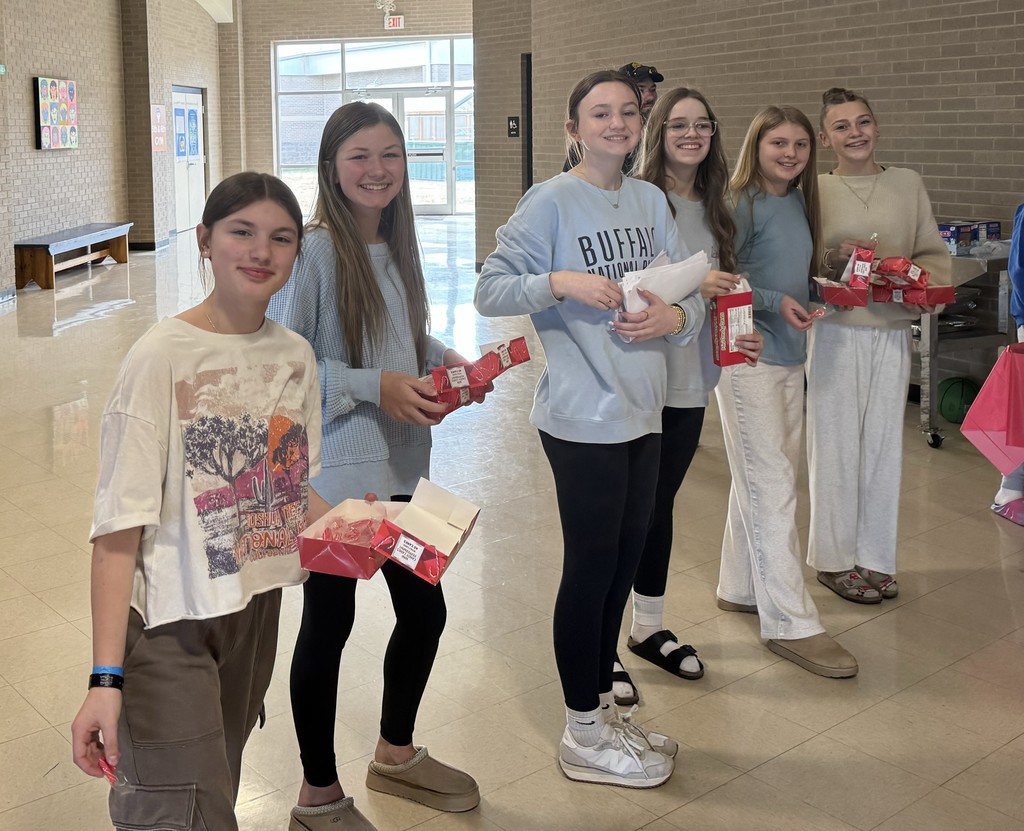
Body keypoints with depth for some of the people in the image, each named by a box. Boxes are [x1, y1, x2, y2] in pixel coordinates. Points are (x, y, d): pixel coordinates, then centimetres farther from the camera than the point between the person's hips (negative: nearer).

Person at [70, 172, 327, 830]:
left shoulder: (296, 356, 1)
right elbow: (120, 527, -18)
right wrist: (105, 678, -23)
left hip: (257, 609, 6)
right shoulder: (163, 357, -16)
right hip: (170, 622, -6)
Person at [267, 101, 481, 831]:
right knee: (329, 622, 6)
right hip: (335, 471, -7)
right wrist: (375, 388, -23)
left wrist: (446, 361, 0)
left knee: (425, 610, 16)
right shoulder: (312, 251, -16)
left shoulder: (396, 245, 8)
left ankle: (396, 754, 40)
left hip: (399, 466, 8)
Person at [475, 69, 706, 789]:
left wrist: (675, 317, -12)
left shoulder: (651, 200, 9)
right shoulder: (551, 202, -8)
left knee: (623, 565, 16)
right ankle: (584, 736, 19)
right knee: (591, 568, 3)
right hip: (583, 418, -7)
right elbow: (490, 290, -10)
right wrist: (560, 281, -24)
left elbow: (691, 295, 10)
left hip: (642, 412, 7)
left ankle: (601, 710, 33)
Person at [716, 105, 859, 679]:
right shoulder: (742, 206, -11)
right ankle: (790, 624, -2)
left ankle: (742, 587, 31)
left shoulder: (798, 203, 12)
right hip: (749, 358, -8)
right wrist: (776, 302, -23)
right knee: (773, 487, -7)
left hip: (790, 357, 8)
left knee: (760, 481, 16)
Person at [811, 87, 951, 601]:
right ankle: (834, 559, 18)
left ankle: (875, 557, 23)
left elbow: (935, 255, 9)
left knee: (884, 442, 9)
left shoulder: (907, 184, 6)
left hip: (893, 331, 3)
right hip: (837, 331, -3)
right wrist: (832, 260, -18)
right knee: (836, 443, 3)